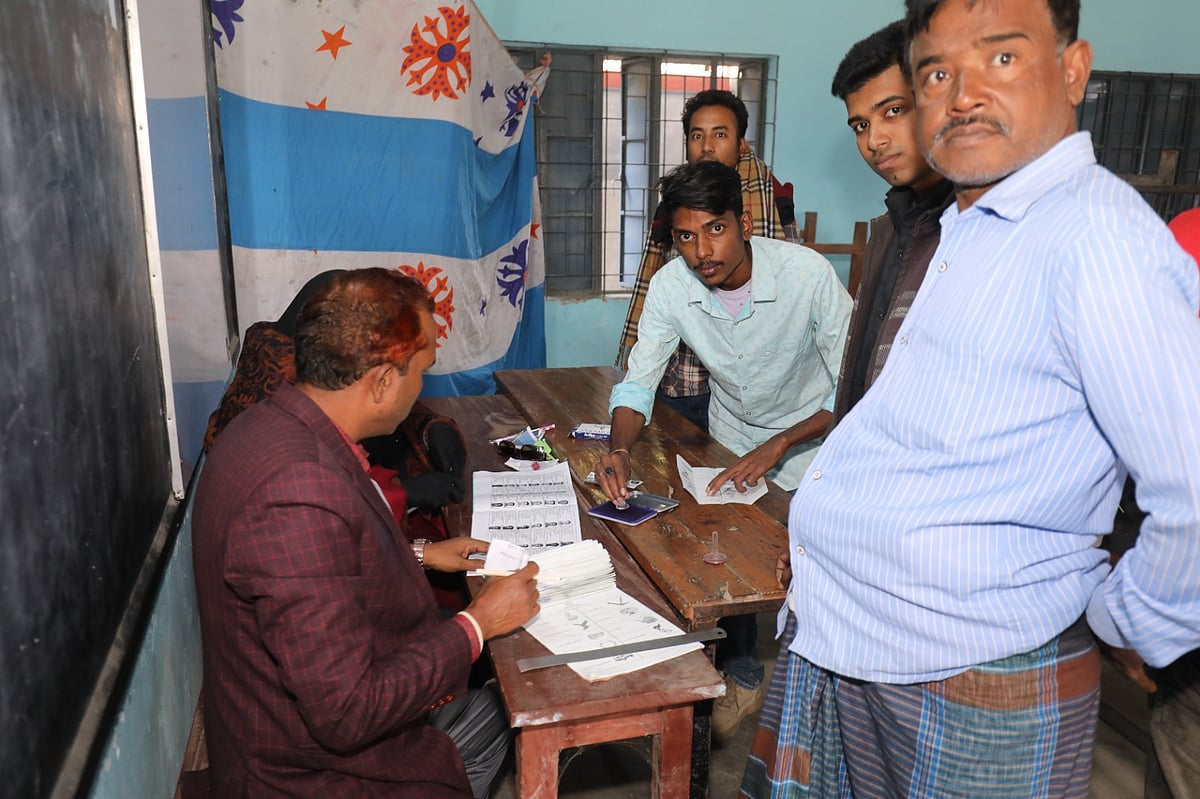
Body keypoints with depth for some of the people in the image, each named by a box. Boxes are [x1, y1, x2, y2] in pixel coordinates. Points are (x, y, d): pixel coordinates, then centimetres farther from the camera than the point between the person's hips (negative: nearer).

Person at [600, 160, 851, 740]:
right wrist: (619, 448, -36)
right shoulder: (670, 286, -21)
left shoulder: (808, 273, -31)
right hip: (731, 435, 3)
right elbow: (637, 383, -16)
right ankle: (742, 675, 30)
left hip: (809, 435, -3)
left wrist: (778, 447, -35)